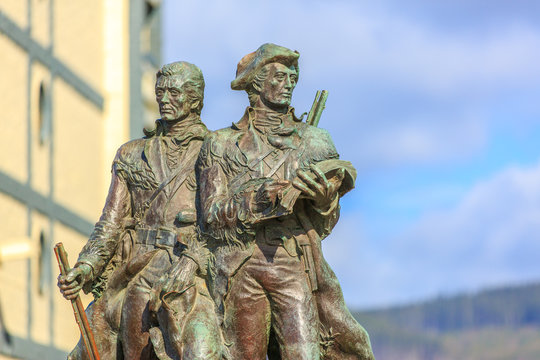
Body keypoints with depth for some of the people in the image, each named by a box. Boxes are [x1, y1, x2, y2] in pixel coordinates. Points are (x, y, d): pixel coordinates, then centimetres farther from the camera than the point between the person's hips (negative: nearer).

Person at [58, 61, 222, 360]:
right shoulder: (133, 155, 19)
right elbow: (111, 223, 13)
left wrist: (190, 264, -18)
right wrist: (83, 269, -3)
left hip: (191, 277, -4)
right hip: (135, 277, 4)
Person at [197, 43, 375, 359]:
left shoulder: (313, 141, 14)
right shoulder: (222, 145, 9)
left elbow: (324, 226, 16)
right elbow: (213, 215, -3)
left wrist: (325, 196, -8)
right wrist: (275, 194, -14)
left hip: (297, 270, 1)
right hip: (241, 271, 0)